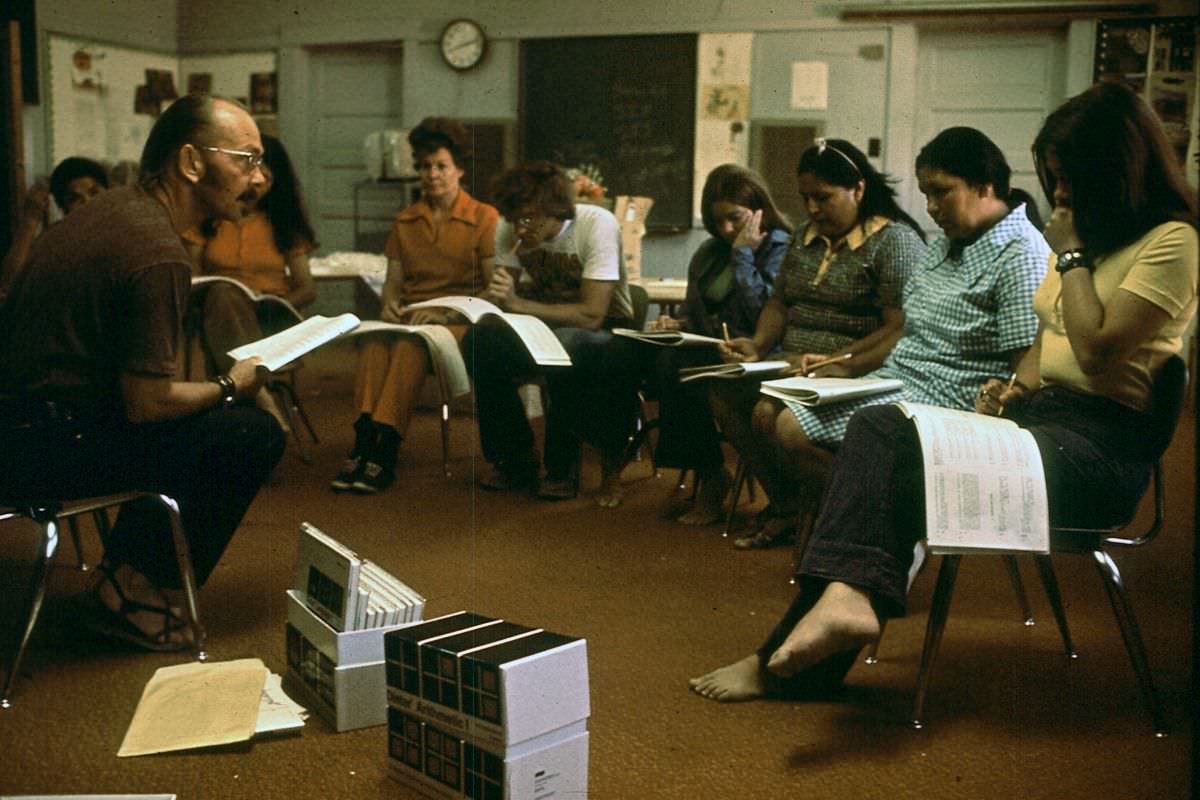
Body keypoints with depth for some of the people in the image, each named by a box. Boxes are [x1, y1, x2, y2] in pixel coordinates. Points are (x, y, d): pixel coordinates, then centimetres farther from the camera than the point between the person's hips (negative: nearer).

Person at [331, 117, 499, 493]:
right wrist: (390, 304, -5)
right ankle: (365, 444, -42)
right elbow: (393, 281, 19)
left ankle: (385, 451, -41)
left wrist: (446, 311, -15)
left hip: (459, 320, -4)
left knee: (410, 345, -37)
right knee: (375, 341, -33)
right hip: (408, 317, 4)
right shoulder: (404, 222, 21)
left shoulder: (485, 218, 6)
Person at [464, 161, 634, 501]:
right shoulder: (510, 229, -9)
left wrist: (518, 304, -32)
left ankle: (562, 466, -15)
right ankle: (514, 457, -7)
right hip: (546, 325, 5)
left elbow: (591, 315, -29)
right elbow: (504, 294, -4)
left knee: (566, 348, -38)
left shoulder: (597, 225, -24)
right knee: (480, 340, -23)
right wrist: (495, 297, -28)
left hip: (603, 331, -5)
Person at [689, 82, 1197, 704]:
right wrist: (1013, 387, 6)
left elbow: (1097, 350, -18)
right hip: (1037, 410, 9)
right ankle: (847, 594, -35)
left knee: (905, 468, -26)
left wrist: (1072, 253, -8)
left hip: (1101, 442, -8)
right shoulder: (1086, 234, 21)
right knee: (878, 428, -18)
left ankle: (784, 663, -26)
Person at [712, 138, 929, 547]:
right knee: (725, 392, -14)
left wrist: (839, 364, -25)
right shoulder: (807, 238, 18)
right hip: (793, 366, 8)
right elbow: (779, 304, 21)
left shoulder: (895, 240, -8)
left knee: (769, 413, -28)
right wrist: (758, 345, 1)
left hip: (853, 375, -8)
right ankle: (785, 502, -2)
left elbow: (900, 330, -16)